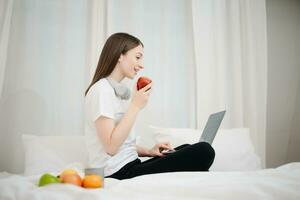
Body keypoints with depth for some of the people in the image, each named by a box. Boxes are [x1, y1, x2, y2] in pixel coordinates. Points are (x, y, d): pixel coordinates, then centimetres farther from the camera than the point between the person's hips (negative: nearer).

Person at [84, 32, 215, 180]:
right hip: (118, 173, -10)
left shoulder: (118, 90, 16)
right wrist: (136, 106, -17)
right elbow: (111, 147, -20)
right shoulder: (101, 90, -12)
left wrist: (148, 152, 4)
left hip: (129, 166, 10)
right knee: (203, 151, -14)